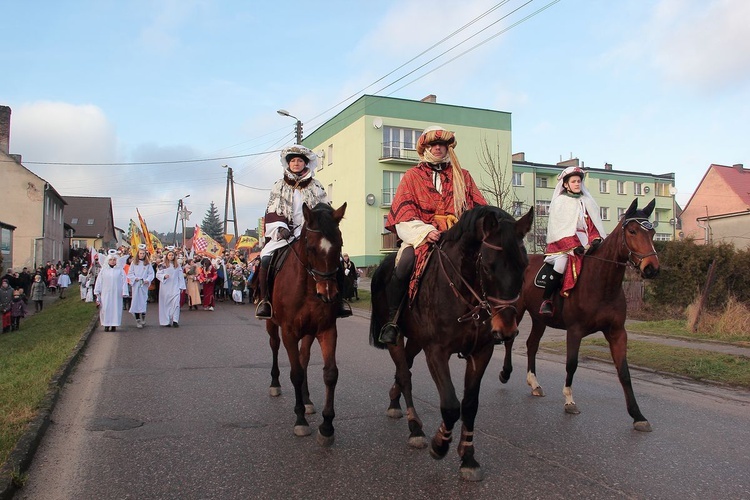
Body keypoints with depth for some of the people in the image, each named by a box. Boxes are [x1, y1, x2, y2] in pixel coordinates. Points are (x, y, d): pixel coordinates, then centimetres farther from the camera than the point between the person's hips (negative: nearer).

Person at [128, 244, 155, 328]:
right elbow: (130, 273, 6)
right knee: (136, 301, -2)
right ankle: (137, 320, 1)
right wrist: (135, 278, -11)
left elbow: (151, 273, 5)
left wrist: (148, 280, -12)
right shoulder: (133, 263, 7)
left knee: (143, 301, -2)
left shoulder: (148, 263, 7)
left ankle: (143, 318, 12)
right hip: (135, 285, 0)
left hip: (144, 285, 0)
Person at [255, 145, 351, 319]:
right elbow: (272, 213, 7)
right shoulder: (279, 187, 14)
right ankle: (264, 300, -13)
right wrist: (280, 228, -12)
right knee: (266, 258, -26)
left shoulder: (316, 187, 13)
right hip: (284, 233, 0)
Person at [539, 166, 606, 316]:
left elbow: (593, 224, 13)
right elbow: (559, 228, -8)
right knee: (561, 263, -29)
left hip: (584, 243, 6)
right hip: (562, 242, -6)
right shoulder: (559, 202, 1)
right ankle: (546, 301, -20)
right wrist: (573, 246, -18)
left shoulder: (587, 202, 17)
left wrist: (596, 239, -8)